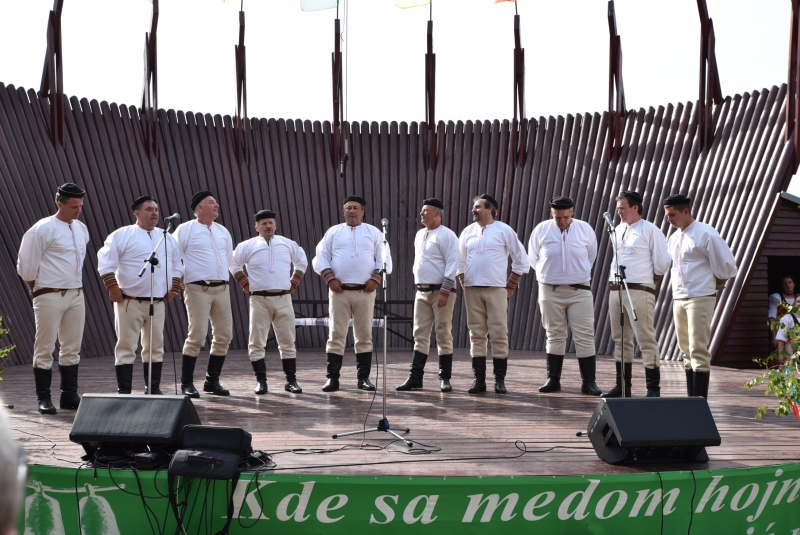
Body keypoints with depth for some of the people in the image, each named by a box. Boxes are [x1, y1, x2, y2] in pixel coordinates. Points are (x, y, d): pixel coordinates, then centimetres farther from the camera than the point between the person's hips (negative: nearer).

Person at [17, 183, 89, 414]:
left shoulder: (81, 229, 12)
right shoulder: (43, 229, -11)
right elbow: (26, 264, -8)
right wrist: (36, 289, 3)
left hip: (76, 295, 7)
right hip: (50, 297, -7)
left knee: (72, 348, 9)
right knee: (45, 349, -2)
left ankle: (69, 396, 15)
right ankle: (43, 399, 4)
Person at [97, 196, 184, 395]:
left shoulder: (167, 238, 13)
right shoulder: (122, 235, -5)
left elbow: (177, 265, 21)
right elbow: (105, 263, -10)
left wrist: (174, 289, 13)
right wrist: (113, 289, -13)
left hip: (158, 302, 5)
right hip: (130, 302, -5)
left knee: (155, 347, 10)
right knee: (126, 346, -3)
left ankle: (153, 389, 19)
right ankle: (123, 391, 2)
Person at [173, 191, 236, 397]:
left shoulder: (223, 231, 16)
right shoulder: (186, 229, -3)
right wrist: (180, 281, 0)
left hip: (222, 289, 6)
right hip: (198, 289, -6)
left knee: (224, 336, 5)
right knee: (197, 336, -11)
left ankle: (212, 381, 16)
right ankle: (186, 383, -1)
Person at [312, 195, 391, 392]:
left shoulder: (373, 233, 10)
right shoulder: (333, 232, 10)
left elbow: (384, 259, 6)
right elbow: (320, 257, 5)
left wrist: (376, 278, -8)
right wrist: (329, 278, -8)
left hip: (365, 292, 0)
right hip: (339, 291, 0)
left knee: (364, 336, 4)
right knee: (336, 335, -2)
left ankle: (364, 377, 11)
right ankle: (332, 378, 0)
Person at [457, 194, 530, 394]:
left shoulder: (504, 231, 1)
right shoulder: (468, 232, 11)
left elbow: (522, 261, 4)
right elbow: (459, 261, 20)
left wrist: (510, 286, 2)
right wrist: (463, 283, 10)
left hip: (496, 289, -3)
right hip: (472, 290, 3)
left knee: (499, 335, -5)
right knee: (477, 335, 3)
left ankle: (500, 379, -1)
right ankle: (479, 379, 5)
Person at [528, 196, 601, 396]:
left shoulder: (585, 229, -1)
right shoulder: (541, 230, -2)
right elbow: (533, 257, 12)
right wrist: (546, 274, 11)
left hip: (579, 290, 0)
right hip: (550, 291, 0)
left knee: (585, 336, -4)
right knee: (554, 335, 7)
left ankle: (588, 382, 0)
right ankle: (553, 379, 14)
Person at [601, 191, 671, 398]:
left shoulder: (650, 231, -6)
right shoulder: (618, 230, 15)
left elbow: (662, 264, -5)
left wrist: (648, 283, 5)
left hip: (639, 291, -8)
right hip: (616, 289, 8)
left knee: (646, 339, -8)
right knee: (620, 339, 11)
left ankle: (653, 388, -4)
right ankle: (622, 385, 19)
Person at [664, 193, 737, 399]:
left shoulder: (705, 234, -11)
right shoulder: (674, 238, 13)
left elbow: (726, 263, -9)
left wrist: (718, 281, 5)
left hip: (700, 298, -8)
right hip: (678, 298, 8)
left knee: (698, 351, -10)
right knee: (687, 350, 12)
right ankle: (691, 397, 19)